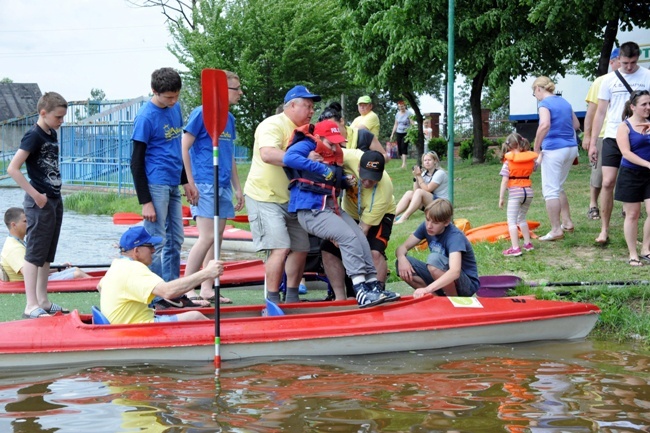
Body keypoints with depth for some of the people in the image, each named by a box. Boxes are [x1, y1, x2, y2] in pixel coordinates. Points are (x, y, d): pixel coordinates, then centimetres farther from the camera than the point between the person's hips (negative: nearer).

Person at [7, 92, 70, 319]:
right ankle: (31, 305, -3)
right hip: (40, 203, -8)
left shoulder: (52, 134, 11)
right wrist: (35, 195, -20)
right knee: (35, 254, -5)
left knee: (47, 255, 13)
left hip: (55, 201, 8)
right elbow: (12, 168, -21)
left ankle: (43, 301, 20)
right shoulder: (33, 136, -15)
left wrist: (55, 193, 11)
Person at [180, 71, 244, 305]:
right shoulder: (201, 113, -8)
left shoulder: (229, 118, 15)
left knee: (217, 239, 8)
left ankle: (207, 289, 14)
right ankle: (186, 289, -6)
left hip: (223, 186, 8)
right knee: (207, 237, -13)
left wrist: (237, 188, 20)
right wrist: (190, 183, -14)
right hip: (205, 186, -8)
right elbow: (184, 148, -9)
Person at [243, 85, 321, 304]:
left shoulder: (302, 131, 15)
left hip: (291, 200, 9)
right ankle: (273, 302, -12)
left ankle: (292, 298, 21)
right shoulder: (273, 125, -14)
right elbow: (267, 154, -33)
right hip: (265, 198, -9)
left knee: (300, 248, 8)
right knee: (280, 249, -18)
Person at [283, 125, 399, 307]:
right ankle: (361, 291, -24)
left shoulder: (335, 155, 17)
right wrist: (320, 168, -26)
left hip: (332, 208, 9)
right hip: (311, 210, -9)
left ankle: (373, 285, -1)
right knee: (348, 237, -21)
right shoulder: (306, 146, -6)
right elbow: (289, 157, -29)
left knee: (360, 237, -3)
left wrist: (346, 181, 8)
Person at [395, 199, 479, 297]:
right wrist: (401, 258, -29)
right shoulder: (426, 227, -7)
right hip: (440, 279, 7)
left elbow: (455, 271, -43)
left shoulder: (455, 236, -27)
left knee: (434, 258, -34)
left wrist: (427, 289, -57)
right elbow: (403, 247, -2)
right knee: (402, 264, -13)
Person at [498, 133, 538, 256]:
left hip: (514, 193, -5)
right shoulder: (531, 159, 5)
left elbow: (504, 181, -10)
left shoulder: (508, 162, -6)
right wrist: (541, 156, 45)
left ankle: (515, 248, -17)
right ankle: (528, 243, 27)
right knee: (521, 218, 24)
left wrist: (501, 198, -7)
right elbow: (535, 167, 28)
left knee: (511, 220, -6)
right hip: (528, 191, 5)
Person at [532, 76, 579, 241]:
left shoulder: (544, 104, -9)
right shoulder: (564, 102, 14)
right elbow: (576, 124, 23)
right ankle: (567, 222, 23)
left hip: (554, 150, -8)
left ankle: (556, 230, -4)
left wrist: (536, 147, -18)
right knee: (558, 187, 22)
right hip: (571, 147, 8)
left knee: (550, 190, -2)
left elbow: (544, 125, -26)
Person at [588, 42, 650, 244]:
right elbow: (600, 112, 10)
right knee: (608, 183, -4)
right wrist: (592, 142, 7)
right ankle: (604, 229, 4)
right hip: (613, 137, 1)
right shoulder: (609, 79, 7)